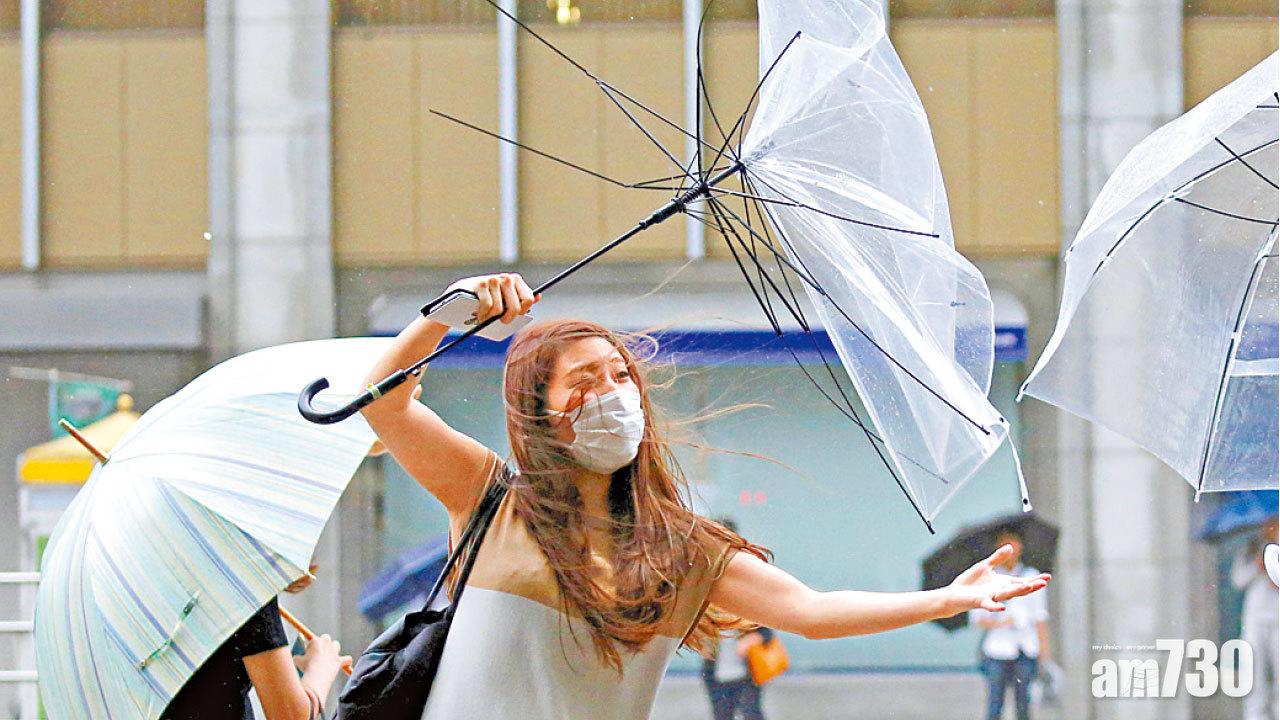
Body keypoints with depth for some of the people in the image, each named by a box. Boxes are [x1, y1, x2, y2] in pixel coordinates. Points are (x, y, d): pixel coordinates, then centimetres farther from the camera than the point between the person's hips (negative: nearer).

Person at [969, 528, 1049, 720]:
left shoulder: (1031, 576, 11)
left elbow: (1040, 616, 11)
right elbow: (977, 617, 4)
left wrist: (1044, 649, 4)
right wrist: (998, 623, -14)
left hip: (1026, 651, 1)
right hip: (998, 650, -1)